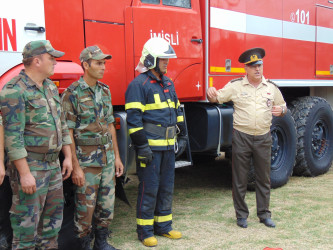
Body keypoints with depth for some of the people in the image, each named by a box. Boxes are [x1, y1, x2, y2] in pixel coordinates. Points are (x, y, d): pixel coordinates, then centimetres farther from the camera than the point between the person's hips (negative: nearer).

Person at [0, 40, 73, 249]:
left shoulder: (51, 87, 12)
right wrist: (24, 174, -21)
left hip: (53, 165, 8)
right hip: (30, 168, -8)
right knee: (27, 222, 0)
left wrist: (68, 156, 14)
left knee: (53, 216, 17)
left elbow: (62, 124, 18)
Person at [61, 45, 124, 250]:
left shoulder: (105, 91, 10)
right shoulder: (72, 93, -10)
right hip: (86, 159, -6)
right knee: (85, 207, 3)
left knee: (107, 204, 13)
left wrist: (116, 156, 12)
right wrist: (75, 166, -15)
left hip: (107, 157, 6)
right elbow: (67, 132, -12)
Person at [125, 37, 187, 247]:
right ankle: (145, 231, 11)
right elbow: (133, 118, -15)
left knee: (167, 187, 14)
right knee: (149, 189, -1)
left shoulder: (168, 83, 16)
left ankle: (163, 225, 26)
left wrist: (182, 136, 19)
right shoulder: (139, 84, -10)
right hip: (150, 146, -8)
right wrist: (142, 145, -18)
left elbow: (177, 111, 23)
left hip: (168, 145, 8)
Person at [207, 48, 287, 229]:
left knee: (264, 178, 10)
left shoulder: (271, 87, 8)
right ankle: (241, 215, 17)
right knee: (239, 179, 4)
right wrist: (211, 93, -25)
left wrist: (281, 110, -5)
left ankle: (264, 214, 23)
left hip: (263, 138, 3)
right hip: (242, 137, -2)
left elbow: (282, 105, 19)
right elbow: (218, 98, -1)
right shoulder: (235, 86, 0)